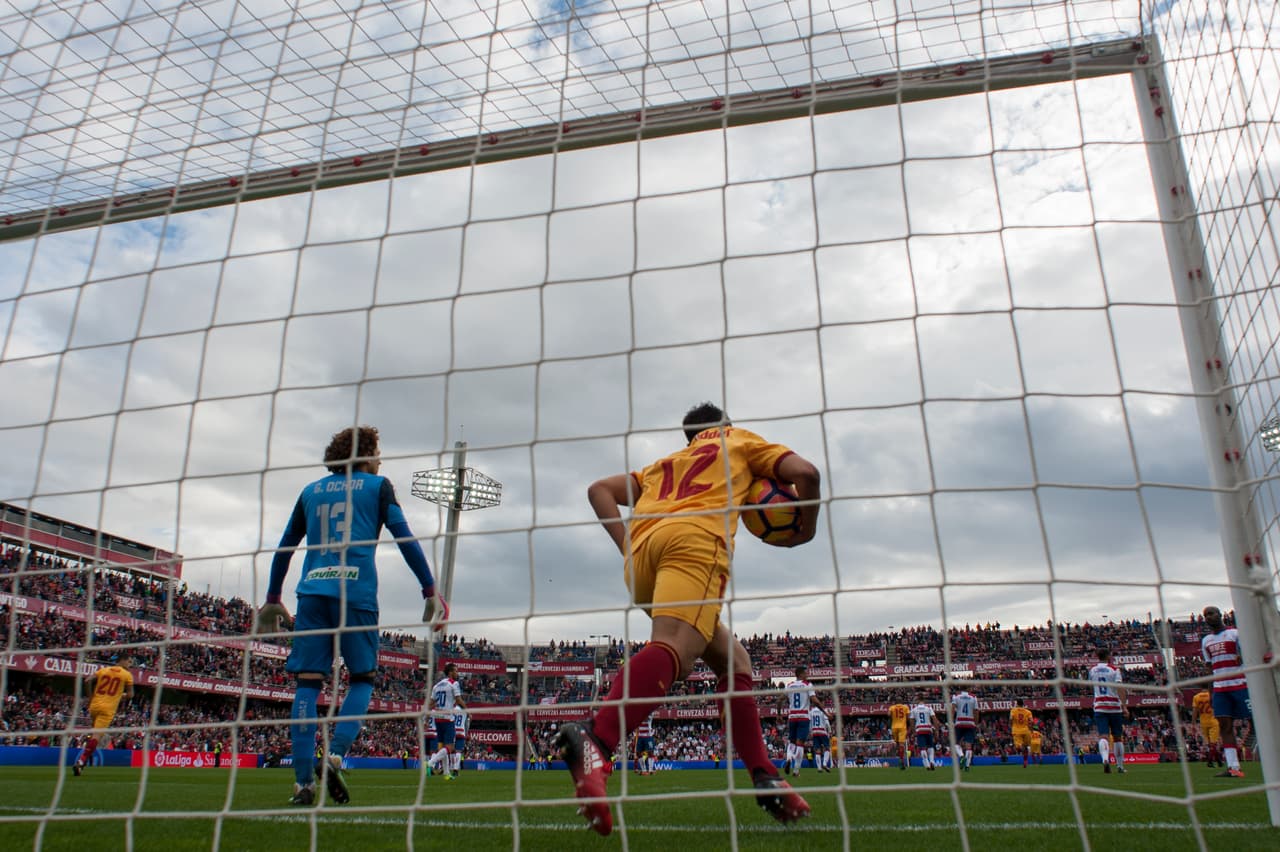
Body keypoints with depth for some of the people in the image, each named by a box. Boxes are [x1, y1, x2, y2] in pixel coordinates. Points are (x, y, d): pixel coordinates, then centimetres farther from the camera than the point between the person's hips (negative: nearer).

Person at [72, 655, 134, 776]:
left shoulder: (103, 670, 12)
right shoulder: (127, 675, 3)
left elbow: (88, 681, -1)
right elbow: (130, 694, 2)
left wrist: (91, 697, 7)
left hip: (95, 705, 4)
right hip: (108, 709, -4)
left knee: (94, 732, 24)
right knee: (96, 735, -8)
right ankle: (81, 762, -18)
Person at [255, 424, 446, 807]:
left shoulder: (311, 491, 21)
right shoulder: (377, 485, 10)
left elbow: (284, 548, 23)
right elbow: (404, 537, 0)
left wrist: (272, 599, 31)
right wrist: (430, 589, 1)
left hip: (312, 592, 3)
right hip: (356, 592, -3)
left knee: (308, 682, 4)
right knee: (362, 679, 9)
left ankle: (303, 781, -1)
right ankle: (335, 756, -10)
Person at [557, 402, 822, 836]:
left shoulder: (663, 464, 39)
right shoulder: (740, 440, 30)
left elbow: (600, 489, 26)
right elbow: (805, 472, 14)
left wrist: (626, 545, 17)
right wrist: (806, 527, 29)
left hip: (642, 552, 6)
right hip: (695, 538, -6)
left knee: (732, 659, 18)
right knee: (673, 650, -27)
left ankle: (764, 777, 10)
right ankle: (595, 738, -52)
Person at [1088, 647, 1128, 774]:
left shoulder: (1092, 670, 8)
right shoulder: (1114, 670, -3)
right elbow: (1119, 688, -15)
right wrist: (1124, 706, -18)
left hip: (1099, 707, 2)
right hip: (1115, 706, -2)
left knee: (1103, 735, -8)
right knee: (1117, 737, 12)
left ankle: (1105, 759, -33)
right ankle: (1120, 766, 18)